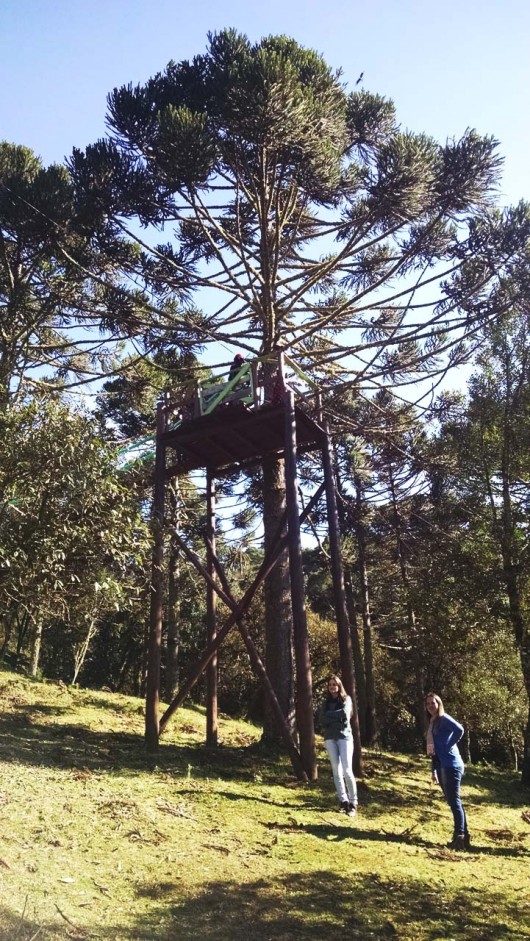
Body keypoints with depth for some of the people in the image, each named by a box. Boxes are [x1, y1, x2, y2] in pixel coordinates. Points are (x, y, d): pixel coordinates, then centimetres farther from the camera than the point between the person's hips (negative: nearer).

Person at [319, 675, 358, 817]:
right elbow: (322, 720, -2)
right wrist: (338, 716, -11)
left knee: (347, 770, -10)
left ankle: (353, 803, -2)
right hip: (330, 738, 3)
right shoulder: (326, 702, 12)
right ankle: (343, 801, 9)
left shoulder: (346, 699, 5)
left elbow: (345, 714, -13)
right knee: (336, 771, 2)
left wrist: (330, 715, -6)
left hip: (344, 736, -3)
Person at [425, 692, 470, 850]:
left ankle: (460, 837, -4)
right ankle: (463, 836, 18)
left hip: (451, 765, -9)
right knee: (452, 801, 11)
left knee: (454, 800, -8)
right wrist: (434, 771, 18)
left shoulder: (444, 719, -8)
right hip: (442, 766, 9)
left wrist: (449, 746, -18)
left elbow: (459, 730, -28)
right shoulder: (432, 723, 17)